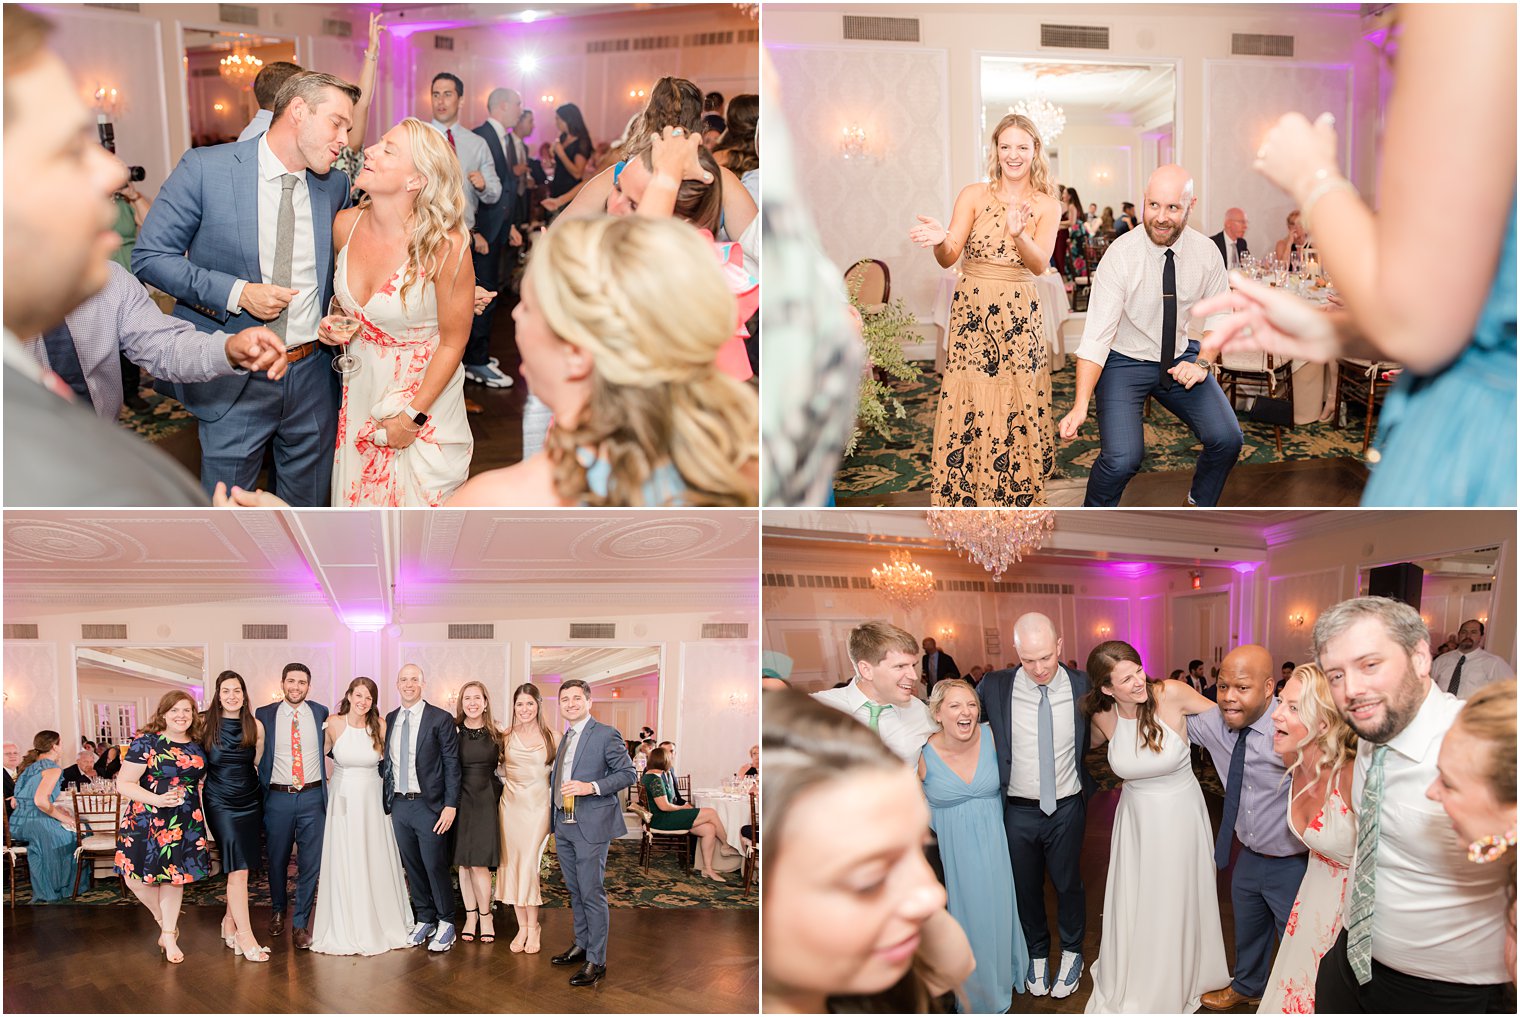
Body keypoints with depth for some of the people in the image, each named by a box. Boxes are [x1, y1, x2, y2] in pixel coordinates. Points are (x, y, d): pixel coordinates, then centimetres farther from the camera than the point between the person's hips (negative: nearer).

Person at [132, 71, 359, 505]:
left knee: (308, 503, 16)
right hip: (233, 380, -4)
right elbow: (149, 256, -8)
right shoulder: (204, 169, -10)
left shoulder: (336, 185, 3)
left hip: (313, 374, 4)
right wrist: (236, 293, -19)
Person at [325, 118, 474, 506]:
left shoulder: (444, 245, -24)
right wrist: (333, 323, -4)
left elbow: (453, 343, -14)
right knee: (360, 502, 16)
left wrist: (413, 415, -12)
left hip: (424, 398, -4)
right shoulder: (346, 224, -8)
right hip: (360, 393, 5)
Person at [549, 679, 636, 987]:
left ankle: (596, 962, -1)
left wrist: (592, 787, -21)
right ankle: (582, 945, 30)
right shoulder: (564, 739, 16)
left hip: (591, 826, -8)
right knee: (575, 891, 17)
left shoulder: (606, 735, -7)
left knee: (592, 894, -6)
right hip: (563, 827, 8)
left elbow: (627, 773, -10)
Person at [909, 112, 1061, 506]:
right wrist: (940, 241, -31)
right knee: (968, 408, -3)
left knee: (1019, 411, 1)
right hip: (972, 314, -1)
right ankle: (962, 498, 8)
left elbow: (1039, 265, -10)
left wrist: (1018, 235, -30)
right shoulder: (973, 195, 1)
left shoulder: (1047, 205, 4)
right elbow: (949, 258, -7)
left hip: (1020, 318, 1)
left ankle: (1017, 496, 14)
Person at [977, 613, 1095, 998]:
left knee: (1068, 883, 16)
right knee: (1026, 886, 17)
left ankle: (1071, 952, 40)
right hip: (1018, 810, 0)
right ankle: (1037, 952, 40)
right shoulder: (995, 687, -14)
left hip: (1067, 809, 0)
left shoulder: (1082, 686, -12)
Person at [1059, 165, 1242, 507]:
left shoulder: (1206, 253, -7)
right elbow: (1097, 335, -22)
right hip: (1125, 362, -4)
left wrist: (1203, 363, -11)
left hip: (1180, 358, 4)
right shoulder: (1121, 254, -19)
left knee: (1226, 439, -16)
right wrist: (1081, 406, -33)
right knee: (1123, 458, -24)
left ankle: (1201, 505, 16)